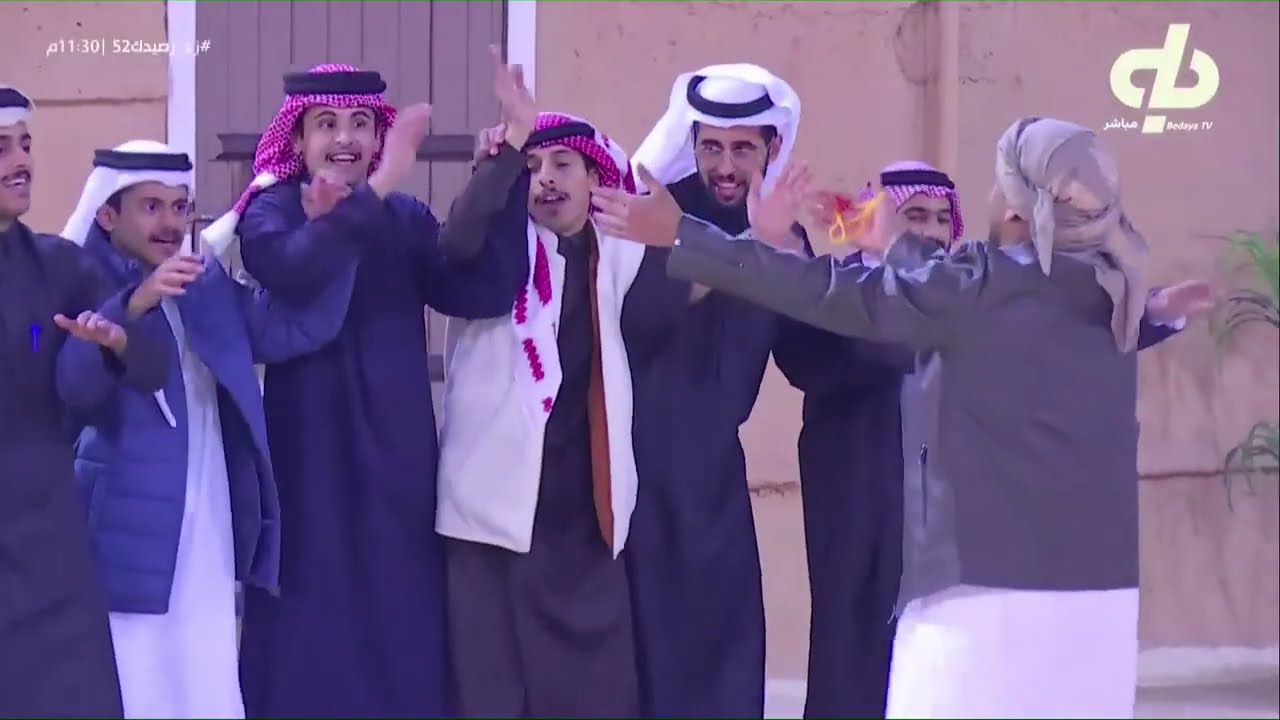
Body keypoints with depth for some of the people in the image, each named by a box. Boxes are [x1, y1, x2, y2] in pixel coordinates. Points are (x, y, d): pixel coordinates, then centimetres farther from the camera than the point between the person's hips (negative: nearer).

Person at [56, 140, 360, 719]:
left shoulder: (209, 286, 12)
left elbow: (298, 328, 2)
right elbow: (73, 389, -24)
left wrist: (333, 228, -9)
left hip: (208, 537, 6)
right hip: (130, 539, -6)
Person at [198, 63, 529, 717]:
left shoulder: (406, 220, 10)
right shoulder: (271, 210, -1)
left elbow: (488, 293, -5)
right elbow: (293, 272, -25)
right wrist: (377, 188, -28)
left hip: (395, 453, 4)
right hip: (309, 454, -4)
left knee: (399, 631, 3)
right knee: (310, 637, -3)